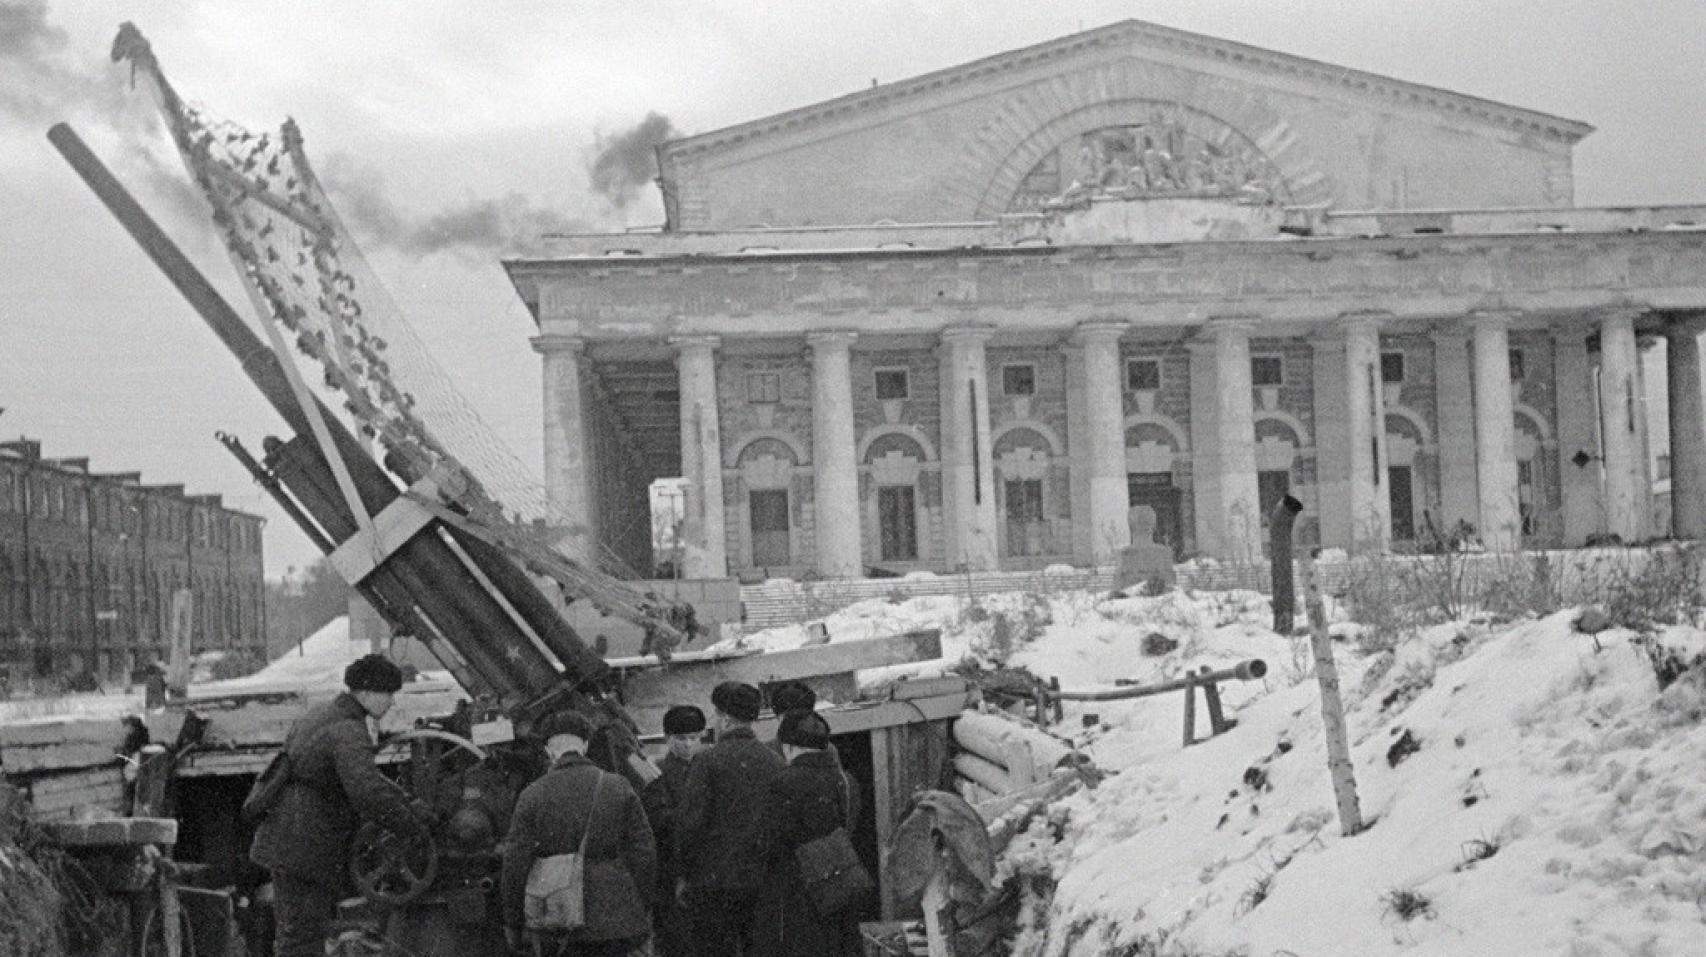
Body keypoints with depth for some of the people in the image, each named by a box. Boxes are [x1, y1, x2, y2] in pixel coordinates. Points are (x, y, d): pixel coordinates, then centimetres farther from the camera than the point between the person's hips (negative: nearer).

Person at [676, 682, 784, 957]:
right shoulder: (775, 762, 6)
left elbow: (689, 823, -10)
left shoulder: (707, 761, -8)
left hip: (714, 881, -4)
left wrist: (685, 874, 1)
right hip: (764, 880, 5)